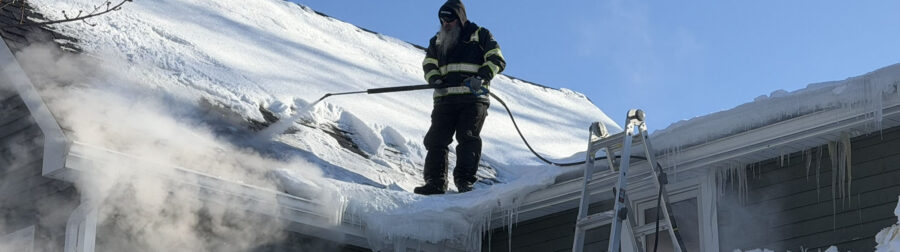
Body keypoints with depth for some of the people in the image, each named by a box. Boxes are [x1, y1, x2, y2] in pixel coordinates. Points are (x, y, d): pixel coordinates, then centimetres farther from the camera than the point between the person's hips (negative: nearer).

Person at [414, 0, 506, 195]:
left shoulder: (480, 35, 10)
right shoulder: (437, 41, 23)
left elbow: (497, 60, 2)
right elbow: (429, 64, 20)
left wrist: (481, 77, -16)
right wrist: (435, 80, -4)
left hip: (473, 97, -4)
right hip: (445, 98, 4)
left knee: (468, 138, -14)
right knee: (436, 139, -6)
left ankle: (465, 181, -16)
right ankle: (435, 182, -5)